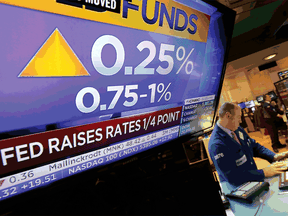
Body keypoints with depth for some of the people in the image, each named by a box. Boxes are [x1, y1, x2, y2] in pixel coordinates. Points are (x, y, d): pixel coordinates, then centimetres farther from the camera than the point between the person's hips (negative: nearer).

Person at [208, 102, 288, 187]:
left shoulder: (237, 129, 1)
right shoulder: (216, 145, -28)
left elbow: (255, 146, 16)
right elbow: (232, 178, -28)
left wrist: (274, 157, 0)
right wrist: (263, 173, -24)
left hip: (253, 179, 8)